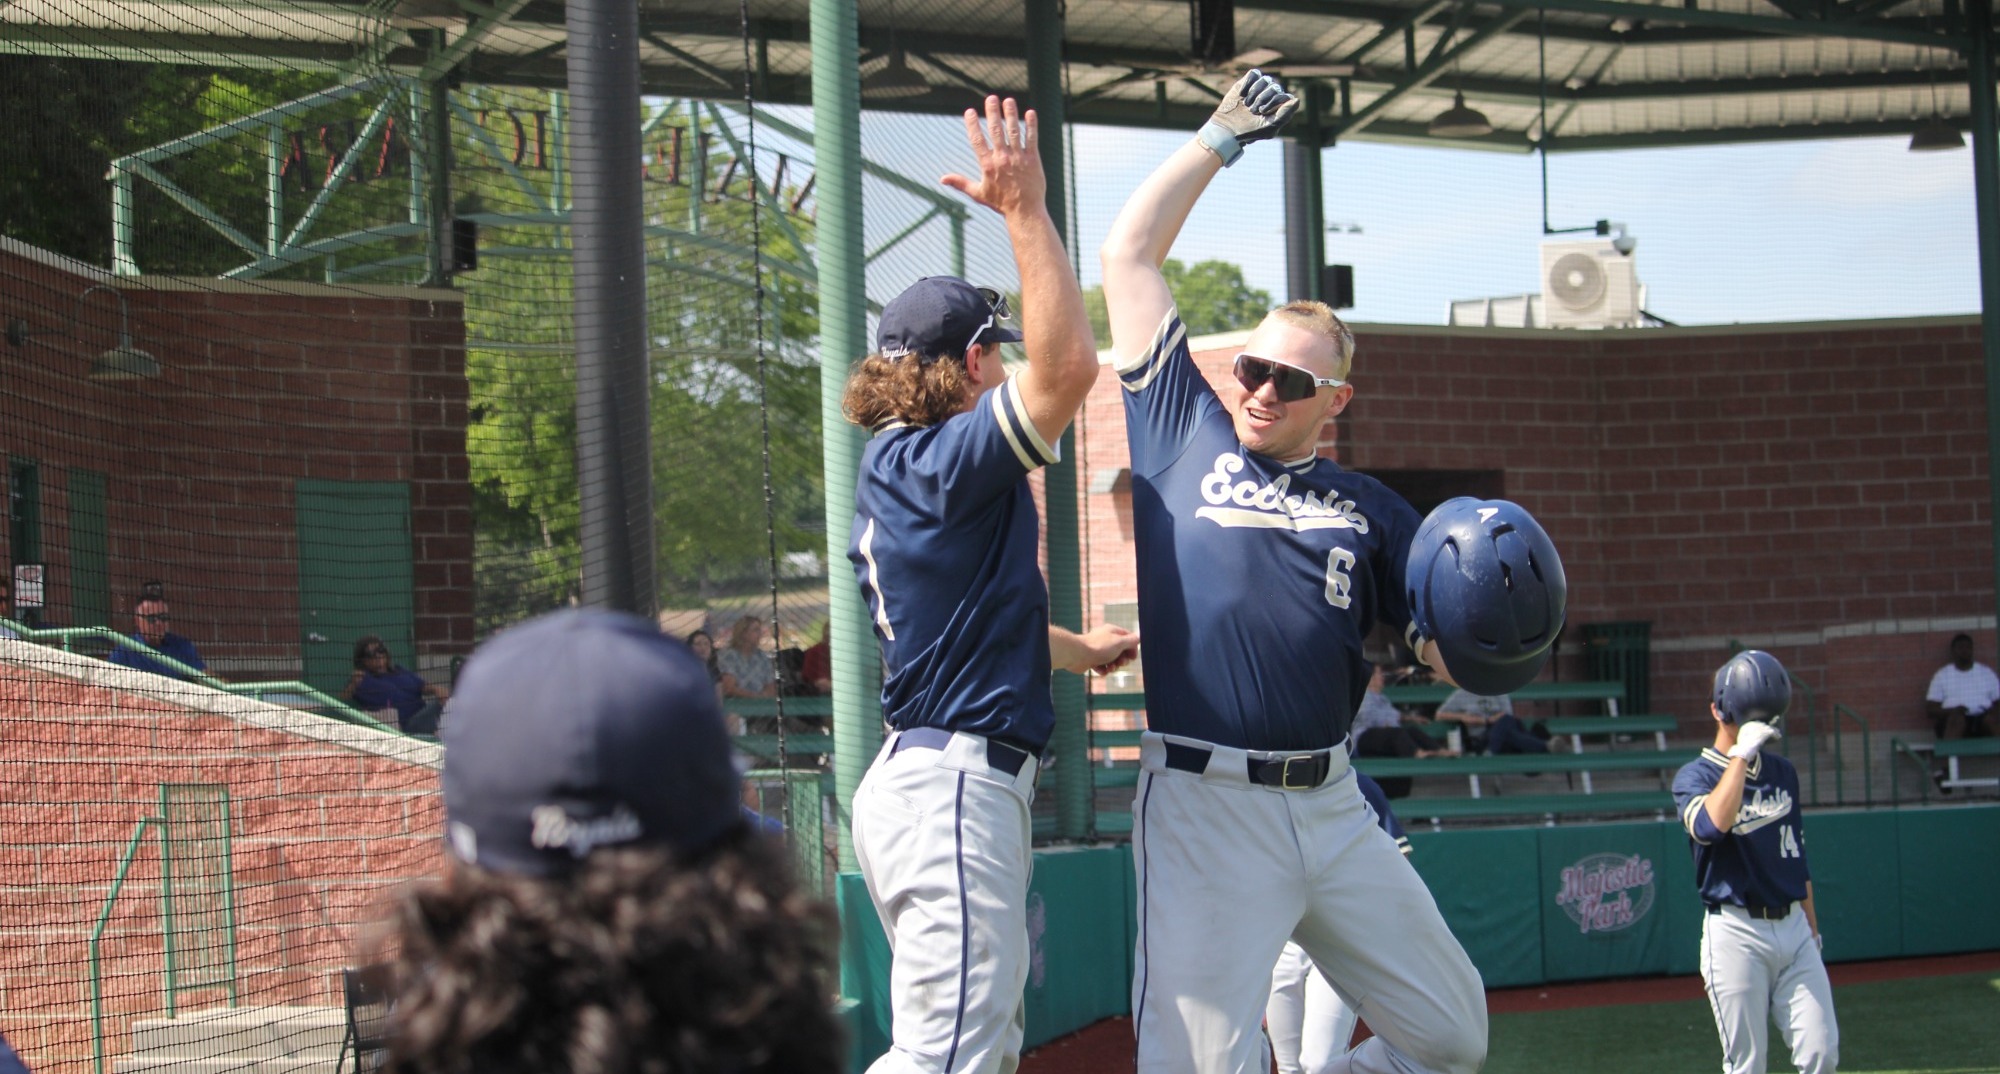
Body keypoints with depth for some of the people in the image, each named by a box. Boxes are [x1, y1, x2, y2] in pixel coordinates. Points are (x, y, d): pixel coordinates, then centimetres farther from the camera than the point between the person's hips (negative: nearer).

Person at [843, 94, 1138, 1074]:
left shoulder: (888, 471, 18)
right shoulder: (942, 464, -13)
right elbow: (1069, 363, -26)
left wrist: (1081, 649, 48)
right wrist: (1024, 209, -21)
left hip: (915, 773, 11)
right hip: (958, 788, -11)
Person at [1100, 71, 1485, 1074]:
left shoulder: (1368, 509, 16)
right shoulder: (1184, 434, 10)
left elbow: (1451, 652, 13)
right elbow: (1129, 252, 11)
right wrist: (1221, 136, 16)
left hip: (1334, 808, 4)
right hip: (1204, 810, -4)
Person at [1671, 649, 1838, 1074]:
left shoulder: (1782, 772, 14)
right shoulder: (1694, 776, -4)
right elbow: (1712, 825, -27)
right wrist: (1742, 753, -23)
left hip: (1793, 928, 5)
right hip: (1737, 932, -5)